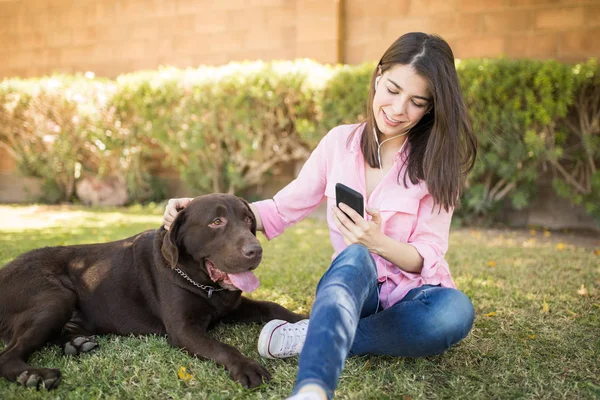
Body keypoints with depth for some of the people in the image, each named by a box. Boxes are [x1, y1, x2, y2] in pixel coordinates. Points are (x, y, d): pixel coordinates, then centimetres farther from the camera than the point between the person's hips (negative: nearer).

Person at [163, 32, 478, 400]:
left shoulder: (436, 164, -3)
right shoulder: (341, 142, 2)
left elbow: (427, 258, -7)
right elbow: (281, 210, 5)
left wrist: (378, 242, -28)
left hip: (409, 294, 0)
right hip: (349, 286, 0)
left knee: (455, 310, -36)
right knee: (355, 256, -37)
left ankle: (310, 338, -28)